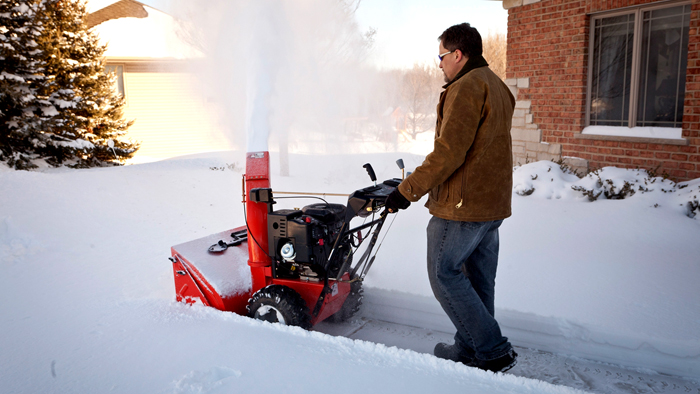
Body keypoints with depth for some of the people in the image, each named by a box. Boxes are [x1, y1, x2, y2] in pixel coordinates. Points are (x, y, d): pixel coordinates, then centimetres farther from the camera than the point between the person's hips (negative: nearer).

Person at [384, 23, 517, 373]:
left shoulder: (466, 87, -14)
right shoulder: (497, 87, 18)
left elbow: (448, 152, -22)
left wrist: (408, 190, -17)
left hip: (462, 204, -10)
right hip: (493, 202, 10)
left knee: (444, 274, 1)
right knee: (479, 280, 15)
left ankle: (494, 351, 5)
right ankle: (471, 349, 27)